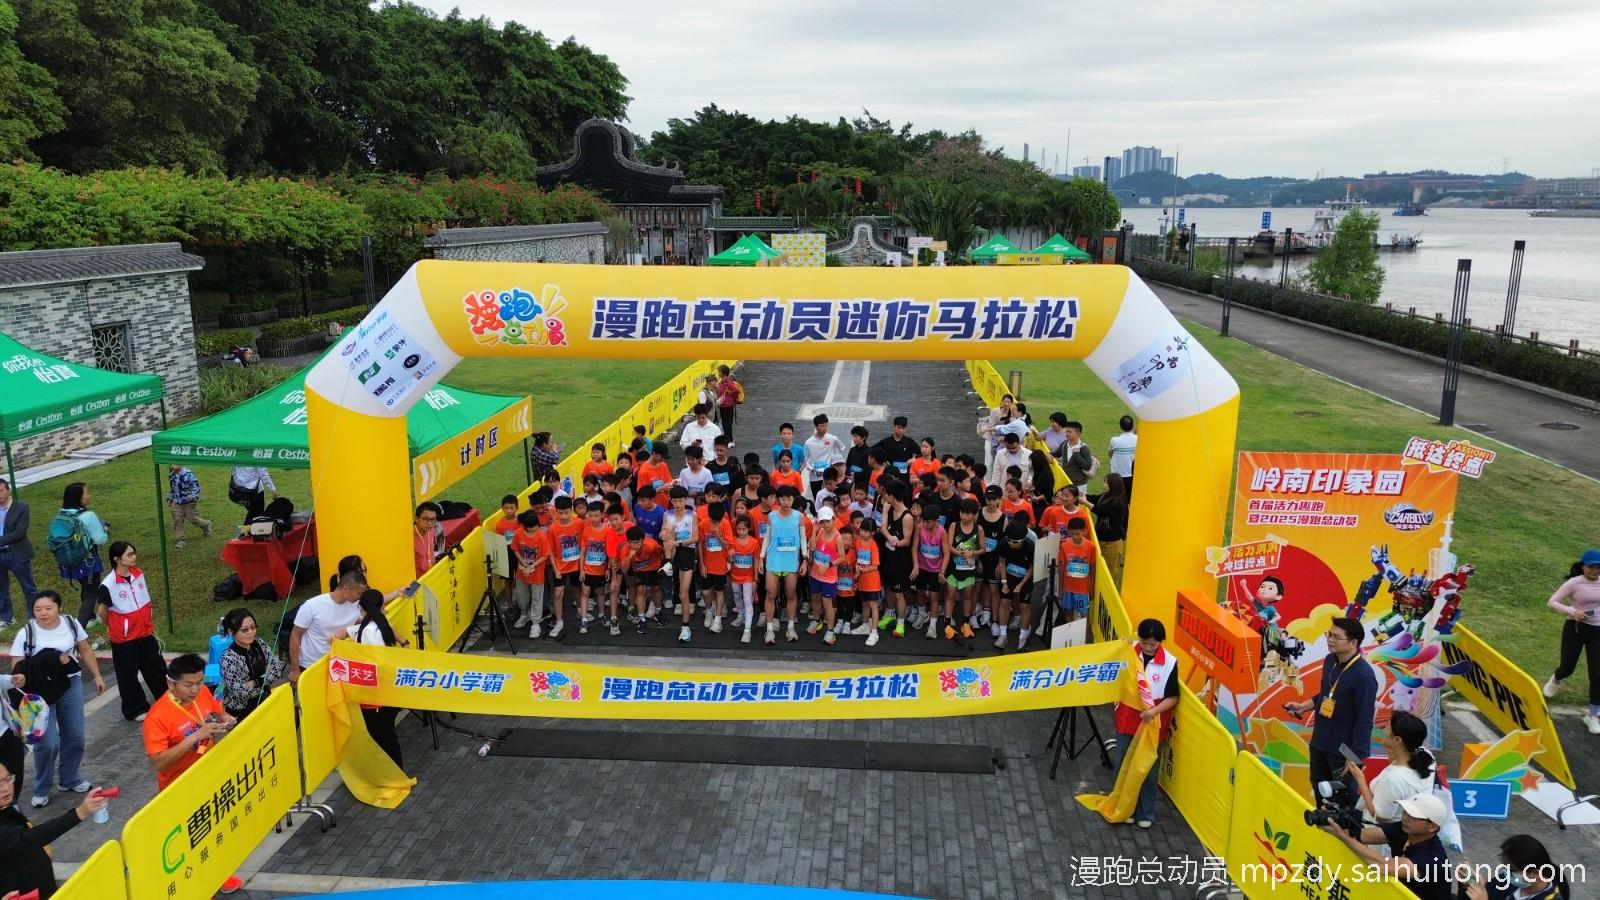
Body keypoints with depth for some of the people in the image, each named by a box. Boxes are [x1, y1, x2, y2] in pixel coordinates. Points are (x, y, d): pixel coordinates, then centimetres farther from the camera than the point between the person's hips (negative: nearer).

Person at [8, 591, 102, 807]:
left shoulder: (71, 624, -4)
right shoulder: (26, 634, -12)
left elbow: (85, 651, 9)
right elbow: (17, 668, -9)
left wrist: (97, 676, 10)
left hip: (71, 685, 3)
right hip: (41, 692, -3)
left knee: (75, 737, 12)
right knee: (48, 743, -7)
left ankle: (69, 779, 33)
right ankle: (41, 790, 14)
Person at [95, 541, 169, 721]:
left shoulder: (138, 574, -2)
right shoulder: (108, 585, -20)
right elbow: (103, 611, -6)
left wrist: (150, 623, 13)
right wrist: (114, 628, 8)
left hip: (145, 633, 5)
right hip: (123, 638, -5)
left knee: (157, 667, 14)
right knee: (128, 674, 9)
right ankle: (135, 710, 23)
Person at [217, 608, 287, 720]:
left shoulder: (260, 644, -4)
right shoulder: (229, 658, -20)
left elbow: (277, 670, -5)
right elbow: (240, 693, -21)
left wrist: (256, 682, -18)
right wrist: (266, 678, -13)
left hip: (262, 702, 5)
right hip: (240, 711, -5)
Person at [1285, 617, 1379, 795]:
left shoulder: (1363, 675, -23)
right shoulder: (1330, 660, 0)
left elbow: (1364, 721, -22)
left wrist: (1356, 758, -22)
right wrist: (1303, 706, 4)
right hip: (1319, 743, 8)